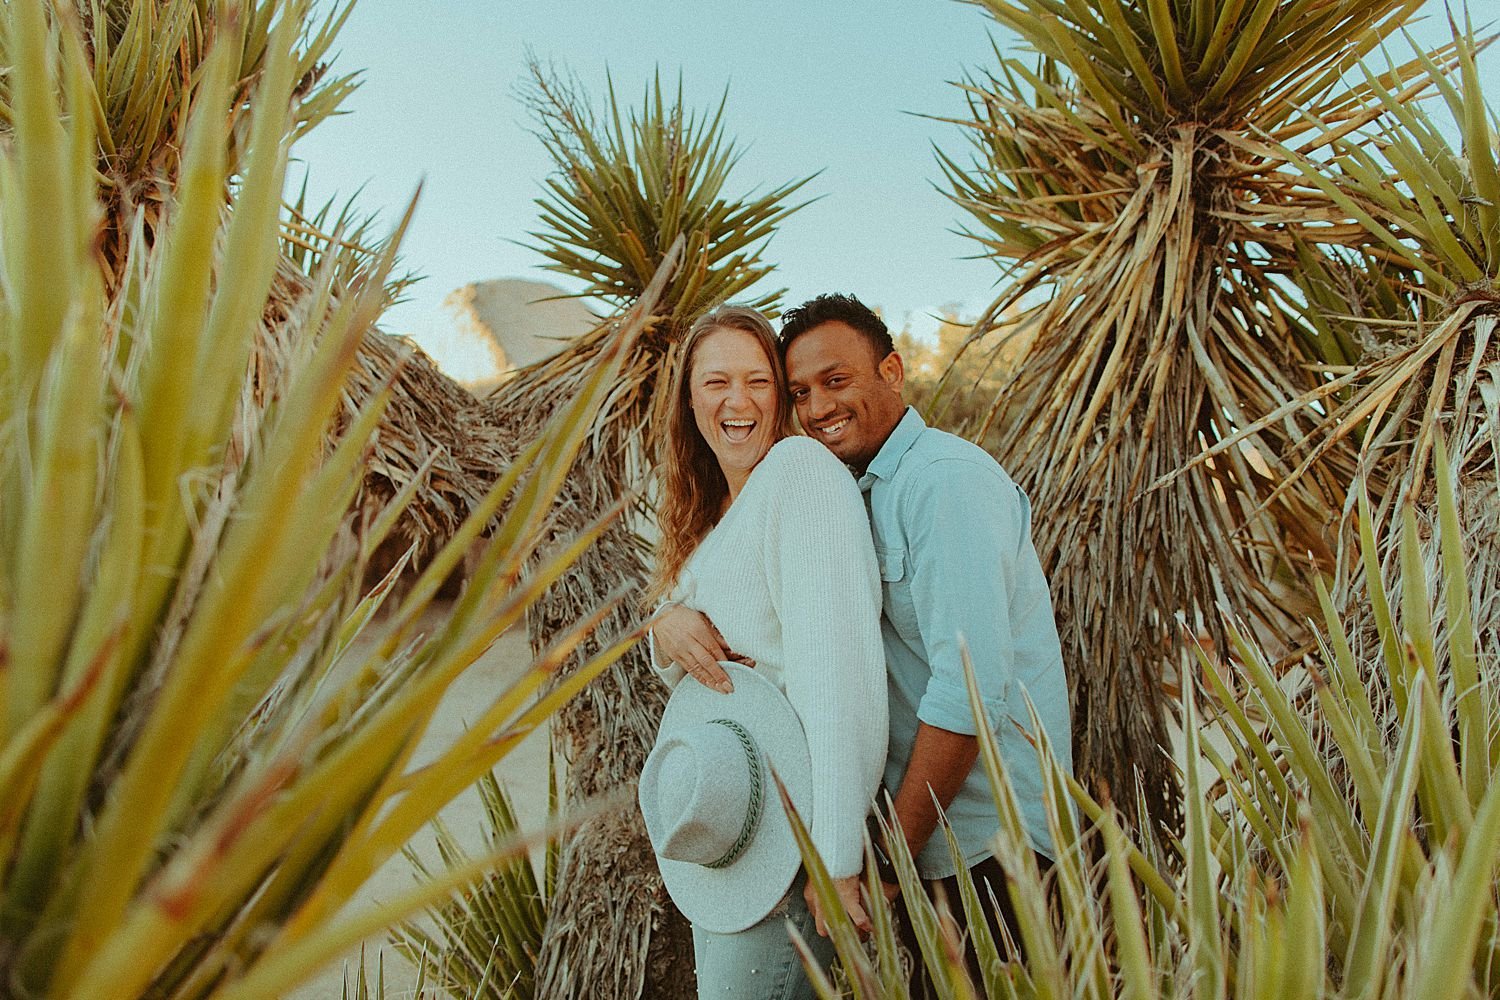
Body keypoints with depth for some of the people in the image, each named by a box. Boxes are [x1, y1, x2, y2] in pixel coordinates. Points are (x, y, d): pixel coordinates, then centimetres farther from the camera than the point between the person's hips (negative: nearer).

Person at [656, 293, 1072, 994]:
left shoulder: (944, 478, -18)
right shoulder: (854, 493, 11)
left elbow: (972, 686, -26)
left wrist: (893, 850, -19)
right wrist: (678, 615, -12)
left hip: (985, 841, -8)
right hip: (924, 831, 8)